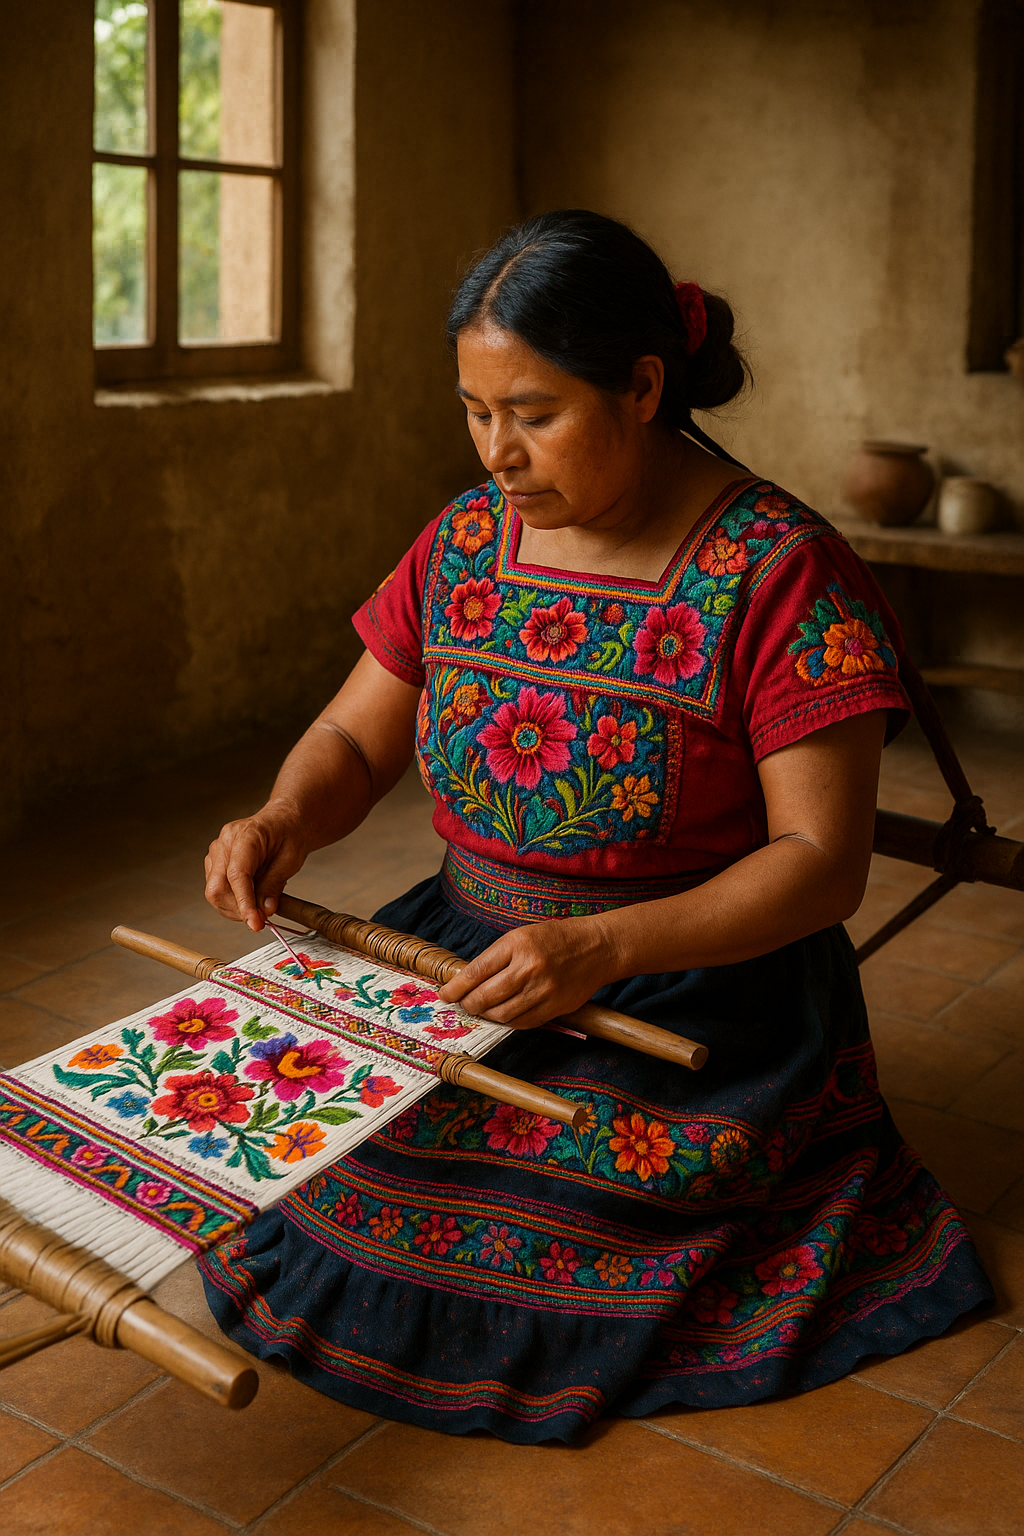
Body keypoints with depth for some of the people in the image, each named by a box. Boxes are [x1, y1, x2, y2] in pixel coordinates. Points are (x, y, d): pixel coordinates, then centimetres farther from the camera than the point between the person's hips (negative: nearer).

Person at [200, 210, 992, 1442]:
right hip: (463, 951, 5)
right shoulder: (463, 542, 3)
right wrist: (286, 820, -14)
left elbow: (823, 862, -17)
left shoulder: (780, 573, -14)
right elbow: (354, 738, 10)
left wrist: (603, 948, -30)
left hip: (695, 989, -4)